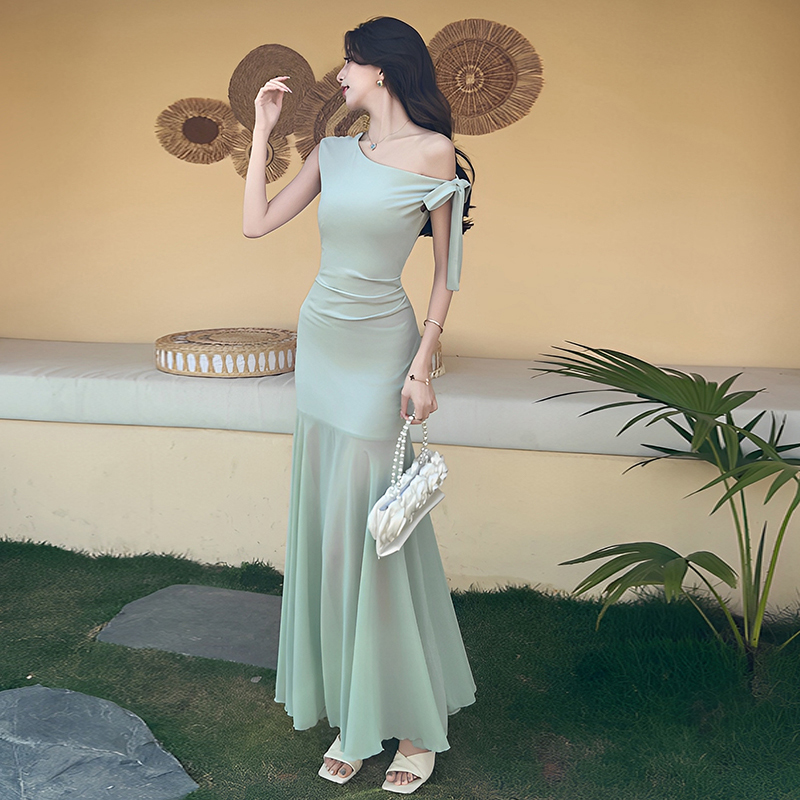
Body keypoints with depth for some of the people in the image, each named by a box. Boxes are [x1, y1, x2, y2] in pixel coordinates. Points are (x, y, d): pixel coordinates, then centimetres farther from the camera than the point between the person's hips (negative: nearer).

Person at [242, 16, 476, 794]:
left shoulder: (432, 151, -5)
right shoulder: (333, 152, 10)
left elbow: (445, 268, -5)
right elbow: (256, 223, 6)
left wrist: (423, 364, -12)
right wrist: (263, 129, 8)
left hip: (380, 349, -6)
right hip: (320, 343, 6)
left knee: (374, 531, -4)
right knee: (325, 529, 7)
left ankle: (416, 726, 15)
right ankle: (352, 718, 21)